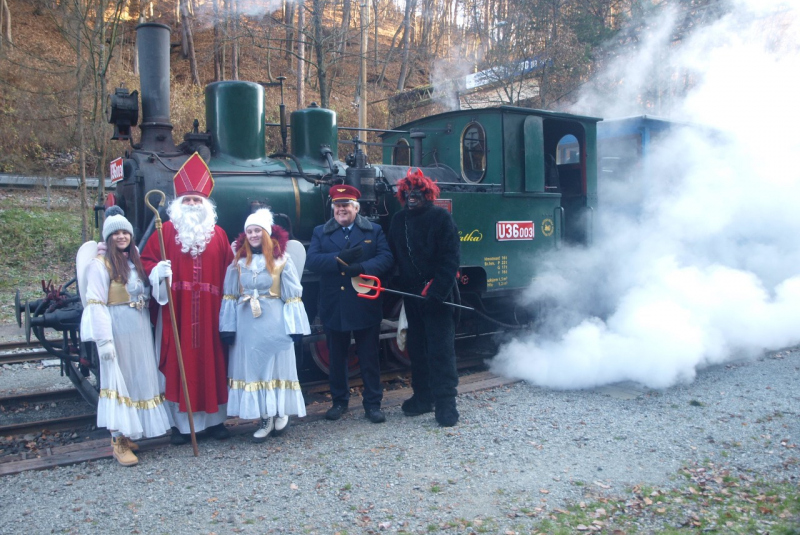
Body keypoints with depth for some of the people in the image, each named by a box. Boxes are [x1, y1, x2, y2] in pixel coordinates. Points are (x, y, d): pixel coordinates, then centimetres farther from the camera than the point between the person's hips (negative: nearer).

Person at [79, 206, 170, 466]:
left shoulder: (136, 261, 13)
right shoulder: (100, 264, -8)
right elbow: (96, 304, -15)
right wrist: (103, 339, -20)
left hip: (140, 329, 7)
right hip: (117, 330, -7)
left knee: (140, 379, 11)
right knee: (118, 380, -3)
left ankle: (128, 433, 24)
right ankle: (118, 441, 5)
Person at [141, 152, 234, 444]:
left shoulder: (218, 234, 9)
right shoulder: (166, 231, 5)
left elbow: (229, 269, 8)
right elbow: (146, 259, 5)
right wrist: (157, 271, -17)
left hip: (209, 311, 1)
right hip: (175, 311, -1)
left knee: (211, 360, 6)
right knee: (177, 361, 2)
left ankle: (214, 419, 19)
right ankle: (180, 423, 13)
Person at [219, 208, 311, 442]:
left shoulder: (281, 259, -2)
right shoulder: (238, 261, 5)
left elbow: (292, 295, -3)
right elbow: (230, 296, 7)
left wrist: (294, 326, -8)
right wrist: (228, 326, 1)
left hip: (274, 323, -3)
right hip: (246, 324, 3)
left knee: (276, 365, 3)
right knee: (252, 367, 5)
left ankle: (280, 412, 20)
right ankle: (265, 419, 15)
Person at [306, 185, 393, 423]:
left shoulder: (374, 231, 5)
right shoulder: (320, 232, 8)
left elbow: (385, 258, -7)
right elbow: (311, 261, -7)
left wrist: (362, 267, -25)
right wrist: (339, 259, -21)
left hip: (365, 306, -1)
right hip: (333, 307, 2)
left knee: (369, 357, 6)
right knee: (336, 358, 13)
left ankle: (373, 404, 16)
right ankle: (339, 401, 28)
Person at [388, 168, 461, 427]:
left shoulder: (441, 217, -6)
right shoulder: (398, 220, 10)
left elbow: (450, 258, -12)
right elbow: (394, 255, 11)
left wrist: (437, 289, -20)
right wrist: (402, 288, 0)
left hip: (436, 295, -6)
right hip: (411, 294, 6)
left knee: (440, 348, -3)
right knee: (416, 347, 13)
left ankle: (445, 403, 3)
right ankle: (423, 396, 26)